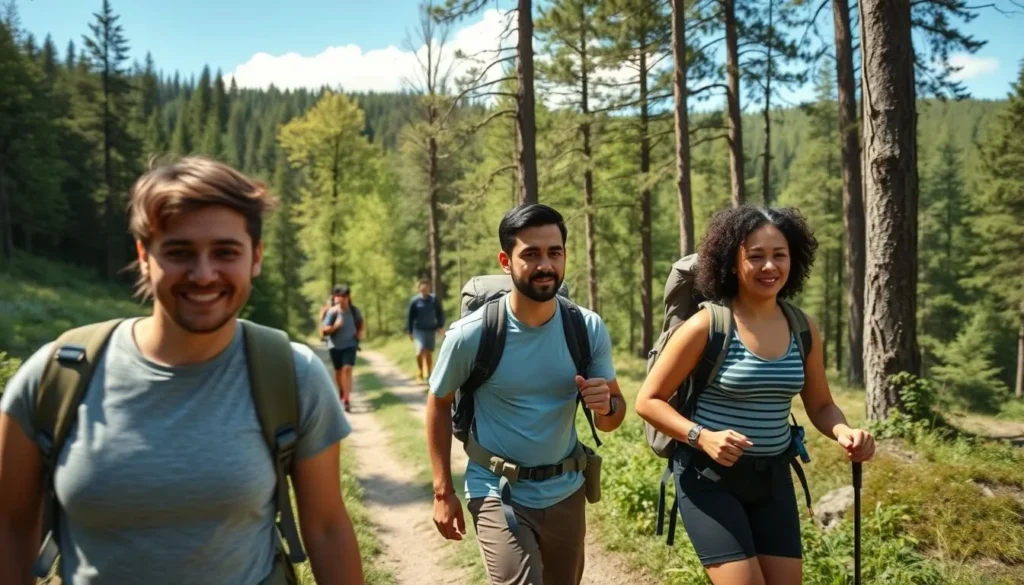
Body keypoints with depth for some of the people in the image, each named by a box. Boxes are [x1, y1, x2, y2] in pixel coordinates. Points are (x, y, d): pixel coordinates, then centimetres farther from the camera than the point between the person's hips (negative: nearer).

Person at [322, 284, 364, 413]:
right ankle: (342, 394, 35)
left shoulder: (354, 310, -7)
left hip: (350, 344, 0)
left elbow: (360, 321, 17)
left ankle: (347, 399, -16)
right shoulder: (332, 312, -15)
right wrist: (335, 326, -30)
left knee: (347, 369, -14)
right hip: (335, 345, 0)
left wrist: (360, 332, 3)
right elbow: (324, 331, -14)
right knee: (338, 371, 12)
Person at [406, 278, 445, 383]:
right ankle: (419, 373, 1)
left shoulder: (434, 299, 1)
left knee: (429, 353, 9)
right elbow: (410, 317, 0)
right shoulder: (415, 301, -5)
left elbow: (440, 313, 9)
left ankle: (429, 375, 21)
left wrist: (440, 326, -1)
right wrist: (410, 332, -1)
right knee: (420, 351, -16)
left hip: (431, 330, 2)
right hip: (419, 330, -2)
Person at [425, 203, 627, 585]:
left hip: (566, 492, 4)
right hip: (498, 493, -4)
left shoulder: (589, 329, -11)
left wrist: (606, 406, -25)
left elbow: (612, 419, 0)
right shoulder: (471, 335, -19)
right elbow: (438, 404, -3)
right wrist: (443, 492, -4)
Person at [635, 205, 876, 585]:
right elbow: (649, 401, -11)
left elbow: (820, 405, 11)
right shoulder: (707, 325, -15)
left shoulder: (803, 328, 1)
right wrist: (701, 436, -25)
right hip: (710, 478, -5)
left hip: (773, 477, 6)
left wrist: (844, 432, -11)